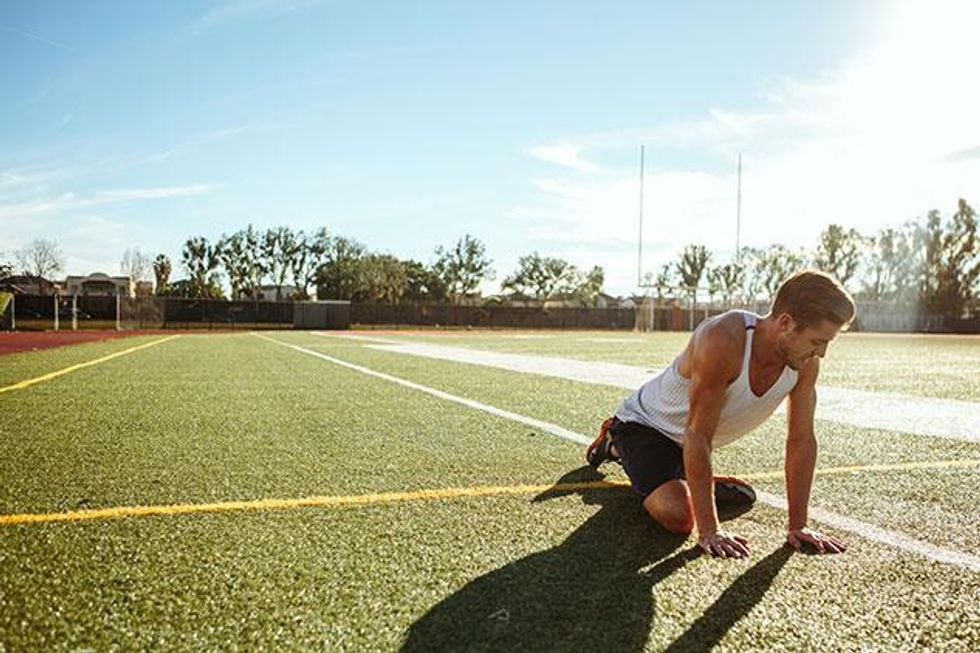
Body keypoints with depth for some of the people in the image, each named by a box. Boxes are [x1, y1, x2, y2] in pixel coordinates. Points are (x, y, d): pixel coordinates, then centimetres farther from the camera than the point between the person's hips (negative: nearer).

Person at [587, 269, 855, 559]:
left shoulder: (806, 363, -19)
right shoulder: (722, 342, -40)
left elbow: (802, 441, -10)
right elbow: (698, 438, -36)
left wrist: (797, 526, -10)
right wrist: (709, 530, -32)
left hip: (684, 438, 7)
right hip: (644, 423, -7)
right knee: (678, 516, -25)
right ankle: (616, 442, 4)